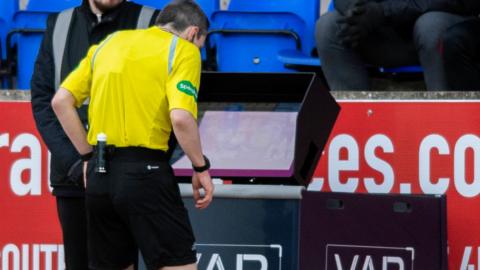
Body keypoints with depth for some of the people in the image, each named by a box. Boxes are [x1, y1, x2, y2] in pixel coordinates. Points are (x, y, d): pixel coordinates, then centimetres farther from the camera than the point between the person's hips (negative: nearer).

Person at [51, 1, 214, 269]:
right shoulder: (183, 50, 0)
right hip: (144, 171, -6)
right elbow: (181, 117, -15)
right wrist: (201, 168, -4)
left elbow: (61, 101, 12)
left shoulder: (109, 43, 17)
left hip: (99, 175, 6)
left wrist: (89, 155, 15)